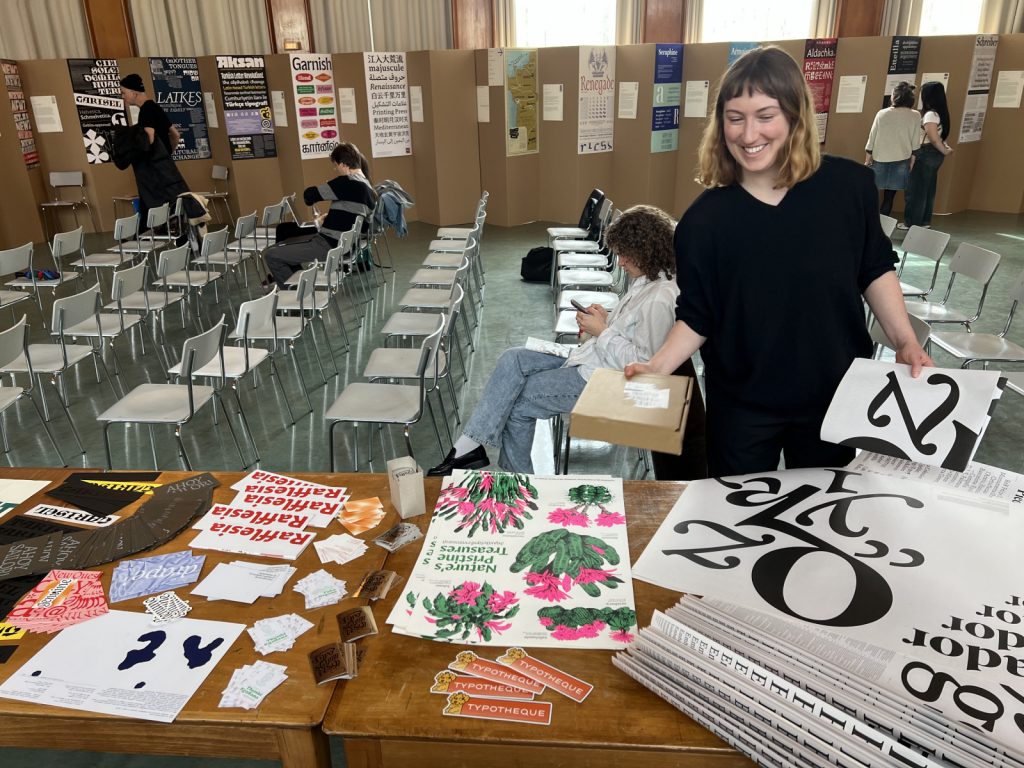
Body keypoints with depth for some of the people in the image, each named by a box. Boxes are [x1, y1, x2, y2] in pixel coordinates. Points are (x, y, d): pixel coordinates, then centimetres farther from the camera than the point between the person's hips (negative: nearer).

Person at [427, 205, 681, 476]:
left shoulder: (659, 299, -23)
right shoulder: (645, 280, 8)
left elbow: (642, 362, -25)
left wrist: (602, 331, -17)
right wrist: (607, 316, 2)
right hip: (590, 357, 10)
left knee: (518, 401, -6)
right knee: (513, 359, -4)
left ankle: (517, 478, 13)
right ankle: (469, 444, -5)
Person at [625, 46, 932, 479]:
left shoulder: (848, 185, -10)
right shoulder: (705, 219, -14)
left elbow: (875, 270, 3)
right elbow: (696, 317, -8)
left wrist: (905, 341, -5)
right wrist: (658, 367, -22)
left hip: (836, 394, 2)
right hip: (742, 405, -1)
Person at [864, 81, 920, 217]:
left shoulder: (882, 113, -6)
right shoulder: (915, 116, -4)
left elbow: (872, 138, -2)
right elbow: (915, 142, -2)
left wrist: (867, 159, 7)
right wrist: (912, 162, 7)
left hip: (880, 159, 0)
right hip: (901, 160, 0)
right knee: (889, 196, 5)